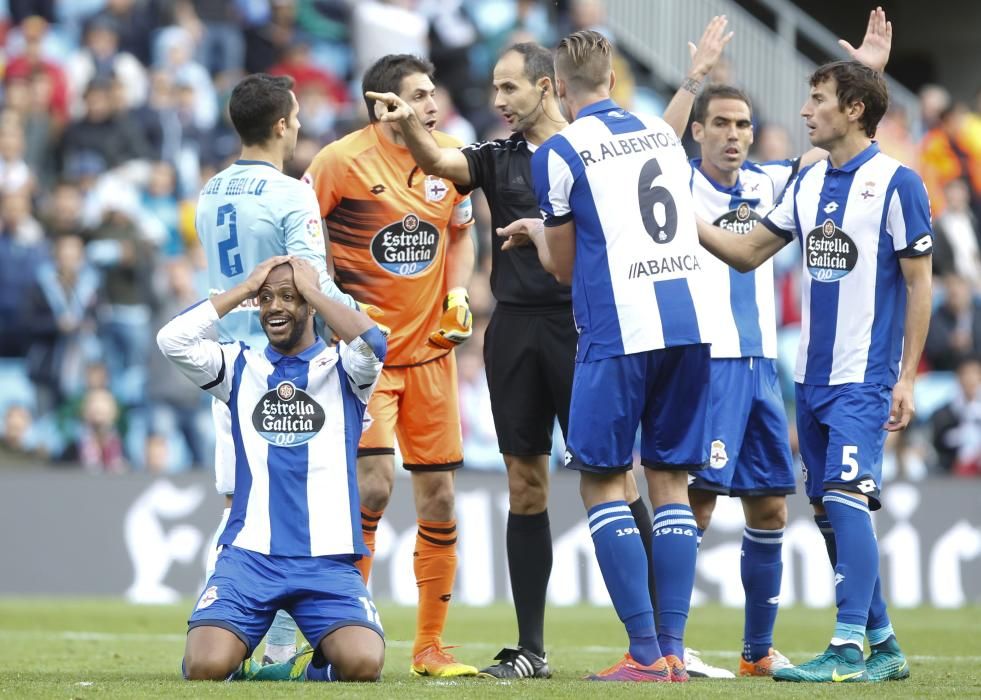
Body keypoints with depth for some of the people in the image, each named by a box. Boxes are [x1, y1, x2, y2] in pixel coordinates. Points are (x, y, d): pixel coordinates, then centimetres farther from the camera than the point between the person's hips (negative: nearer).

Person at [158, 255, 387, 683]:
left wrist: (310, 288, -5)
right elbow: (173, 340, -6)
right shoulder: (240, 366, 11)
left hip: (328, 561, -1)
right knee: (206, 667, -22)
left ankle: (310, 669, 9)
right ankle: (237, 663, 14)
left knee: (363, 663, -25)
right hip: (249, 554, 1)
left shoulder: (341, 368, 7)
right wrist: (245, 288, 0)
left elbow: (371, 342, -17)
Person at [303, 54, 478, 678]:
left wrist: (458, 293, 3)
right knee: (374, 483, -18)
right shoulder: (342, 162, -12)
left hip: (430, 348, 5)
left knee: (439, 498, 4)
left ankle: (431, 646, 14)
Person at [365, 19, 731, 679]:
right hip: (516, 330, 3)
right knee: (526, 487, 5)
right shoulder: (498, 156, 9)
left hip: (584, 327, -3)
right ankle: (531, 649, 10)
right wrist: (408, 124, -26)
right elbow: (438, 161, -5)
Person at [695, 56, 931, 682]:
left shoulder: (896, 183, -8)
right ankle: (882, 644, 17)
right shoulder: (809, 184, 11)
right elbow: (749, 253, 17)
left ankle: (850, 648, -16)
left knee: (846, 499, -16)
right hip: (811, 374, 7)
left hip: (864, 376, -7)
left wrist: (908, 378, -12)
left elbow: (919, 285, -8)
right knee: (828, 511, 8)